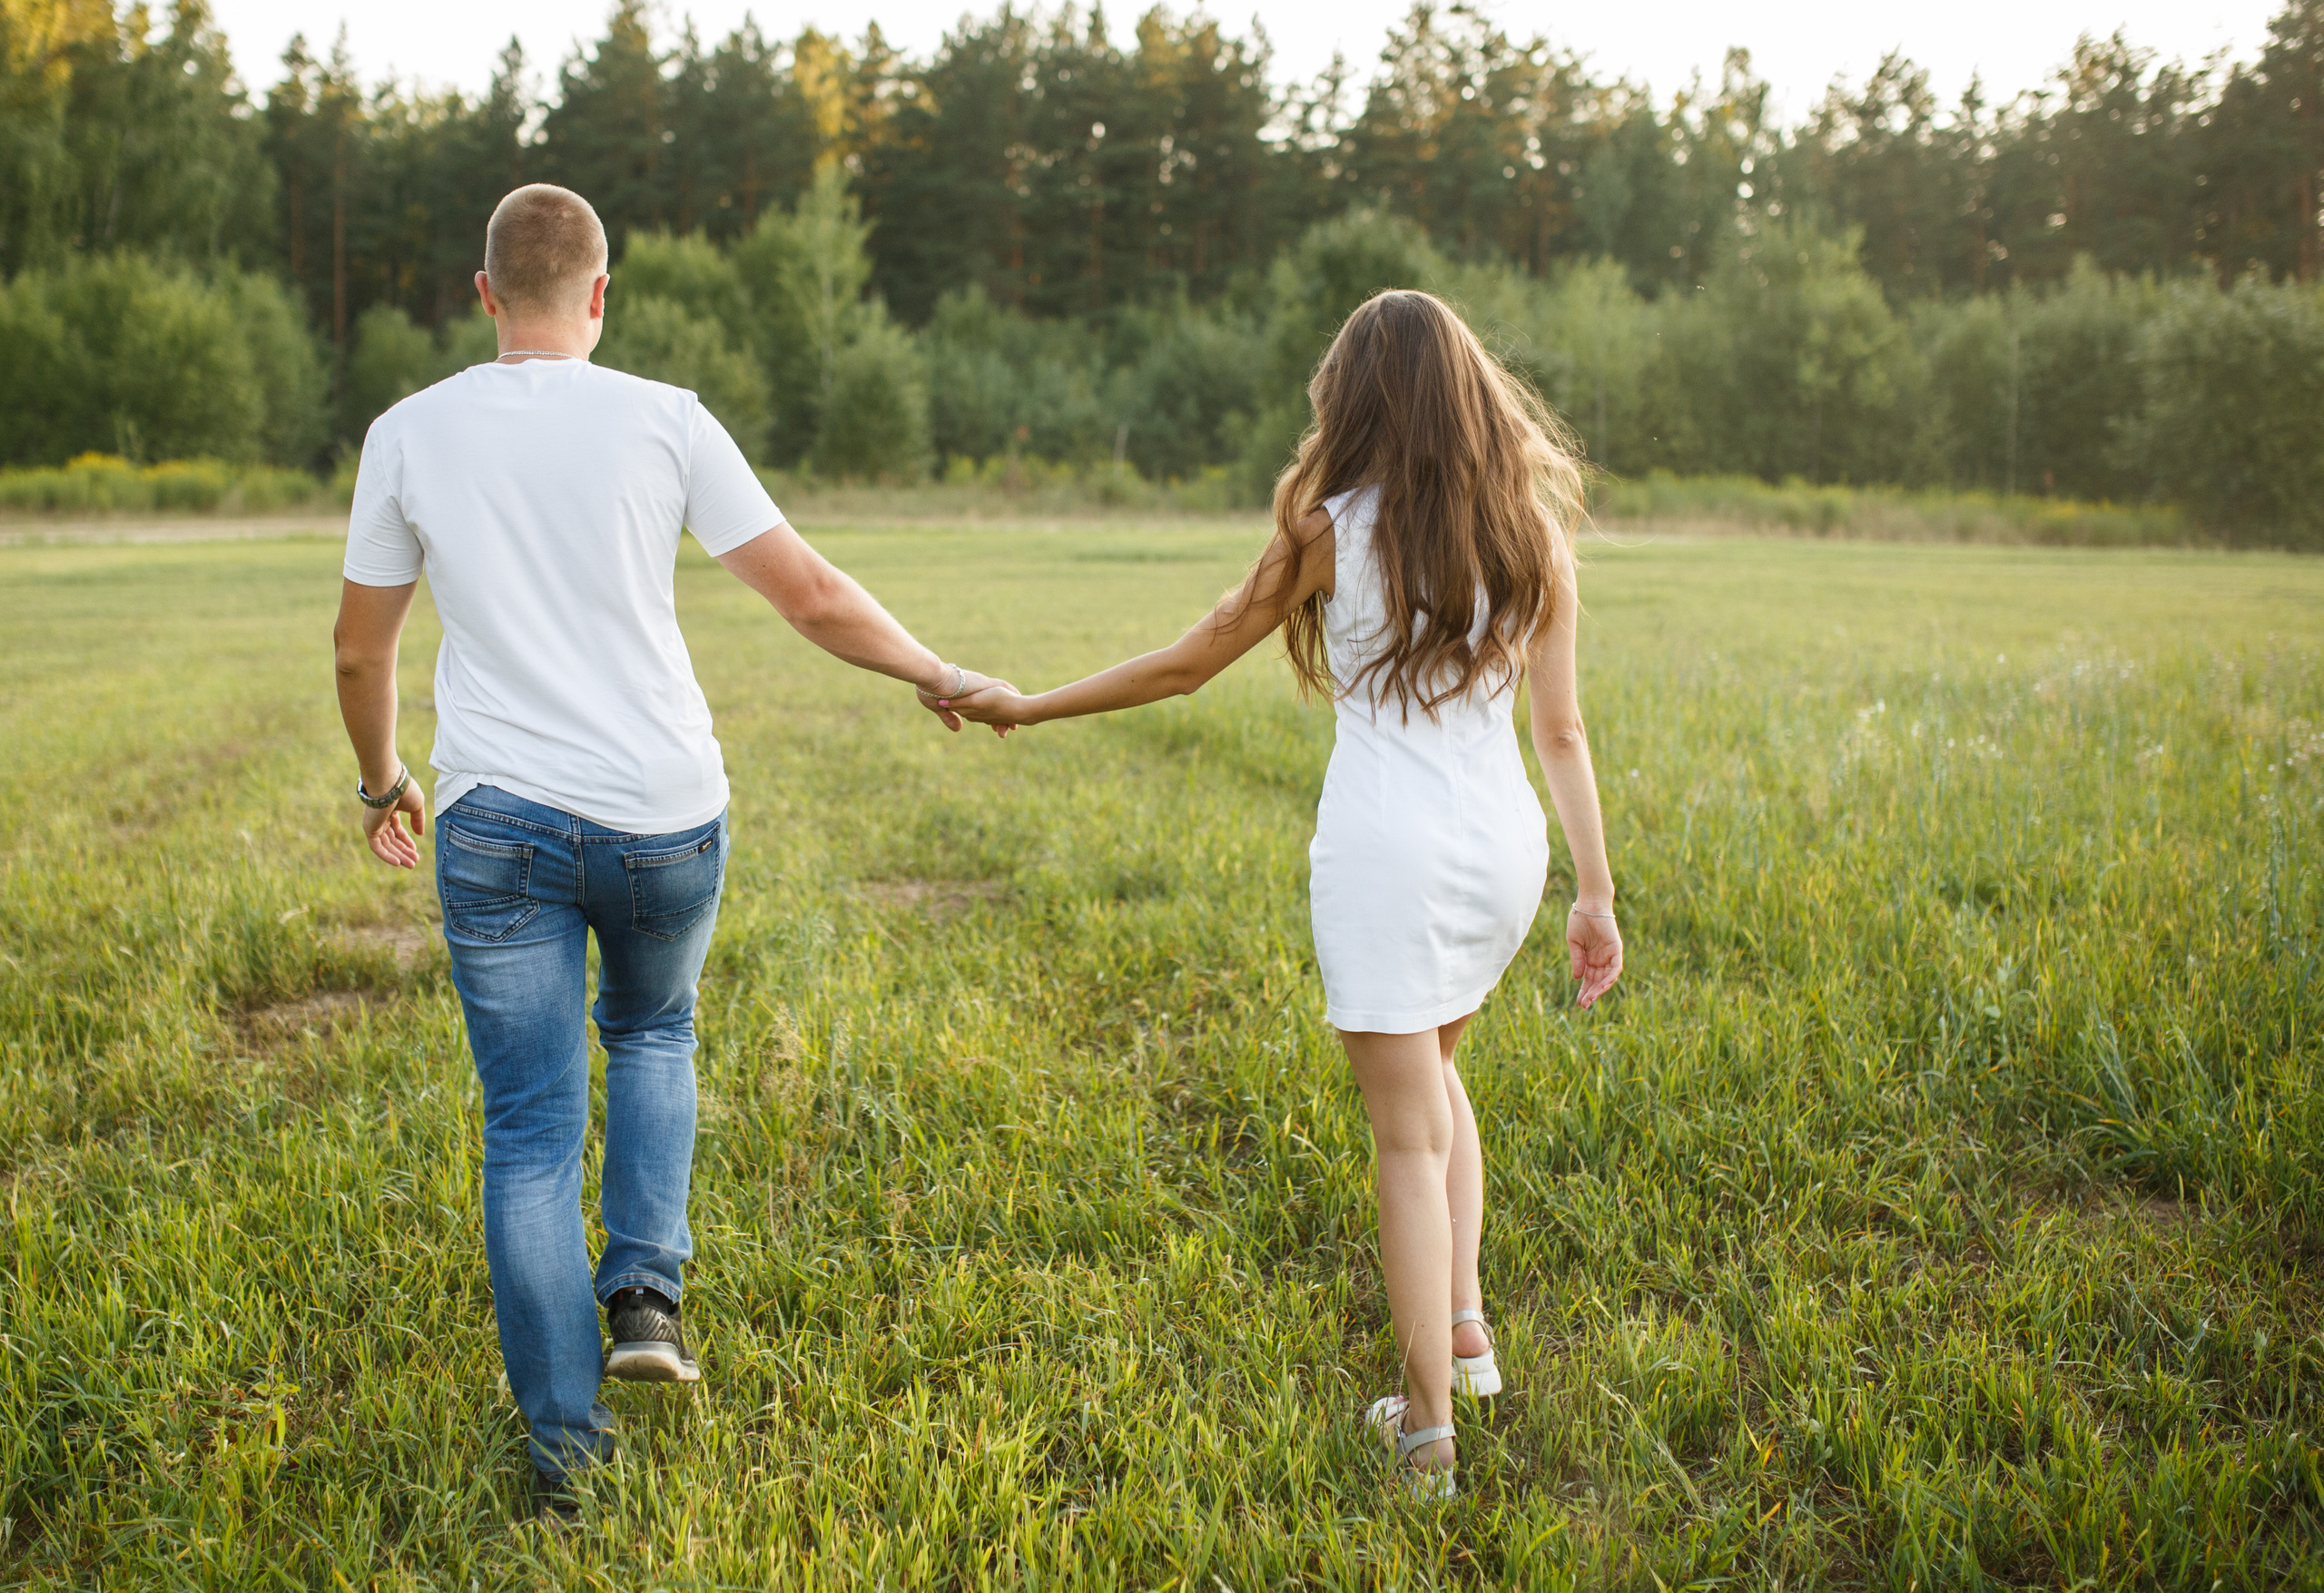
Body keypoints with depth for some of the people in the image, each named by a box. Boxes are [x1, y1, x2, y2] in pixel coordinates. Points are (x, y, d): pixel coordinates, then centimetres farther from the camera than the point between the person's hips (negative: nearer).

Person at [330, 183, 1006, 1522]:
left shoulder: (409, 436, 1)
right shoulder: (661, 422, -4)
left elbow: (361, 649, 10)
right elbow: (812, 596, -3)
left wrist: (383, 784, 27)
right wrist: (937, 675, 13)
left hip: (496, 822, 0)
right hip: (664, 818, 0)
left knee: (532, 1130, 8)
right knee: (654, 1029, 28)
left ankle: (567, 1441, 12)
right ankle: (646, 1290, 12)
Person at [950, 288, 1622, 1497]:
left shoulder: (1334, 529, -6)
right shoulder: (1530, 530, 3)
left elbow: (1187, 663, 1)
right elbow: (1561, 730, 3)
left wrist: (1029, 707, 13)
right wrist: (1596, 893, 8)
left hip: (1384, 851, -4)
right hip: (1504, 845, 4)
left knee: (1409, 1137, 3)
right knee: (1434, 1074, 28)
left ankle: (1429, 1420, 4)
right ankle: (1463, 1323, 23)